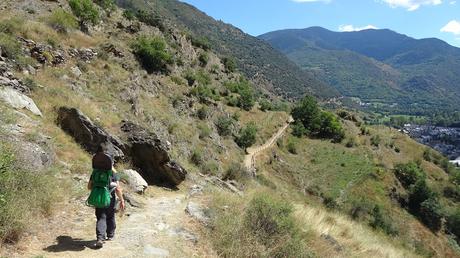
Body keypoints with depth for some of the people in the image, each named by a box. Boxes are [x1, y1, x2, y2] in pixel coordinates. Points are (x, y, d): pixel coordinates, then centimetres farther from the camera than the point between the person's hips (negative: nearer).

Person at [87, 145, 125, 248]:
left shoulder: (95, 172, 2)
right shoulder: (113, 173, -7)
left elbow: (89, 186, 5)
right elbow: (117, 189, -11)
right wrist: (121, 200, -4)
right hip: (110, 198, -1)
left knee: (101, 218, 3)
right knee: (110, 217, 17)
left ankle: (100, 238, -12)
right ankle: (110, 235, 31)